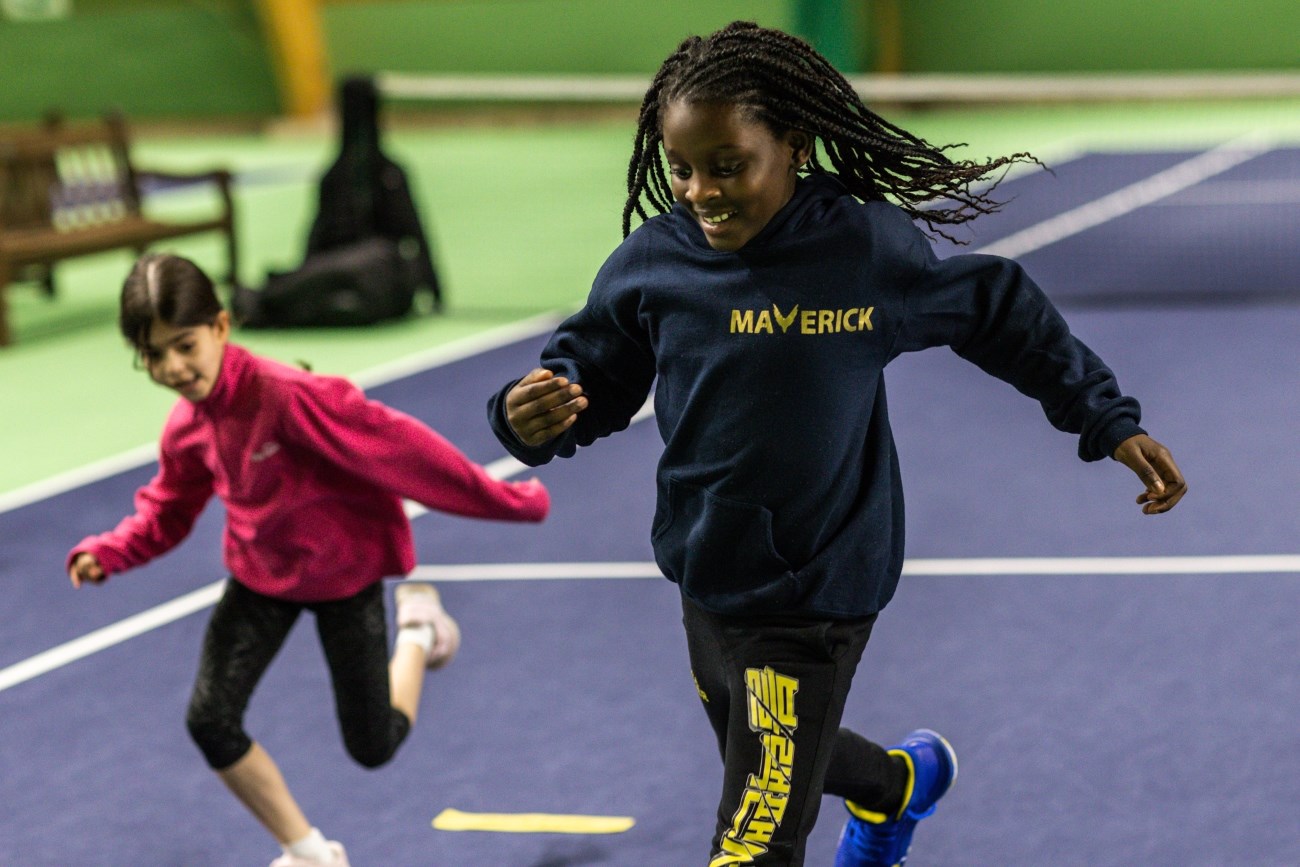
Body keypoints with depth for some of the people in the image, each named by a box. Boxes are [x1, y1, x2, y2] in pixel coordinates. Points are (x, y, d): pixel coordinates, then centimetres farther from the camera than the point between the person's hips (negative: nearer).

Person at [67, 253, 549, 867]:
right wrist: (108, 552, -9)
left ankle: (417, 629, 34)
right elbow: (168, 510, 8)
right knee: (210, 719, -11)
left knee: (372, 747, 3)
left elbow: (397, 444, -30)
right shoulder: (185, 428, -11)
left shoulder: (286, 395, -33)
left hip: (345, 569, -5)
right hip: (261, 574, 5)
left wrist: (505, 499, -26)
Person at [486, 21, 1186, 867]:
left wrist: (1113, 422, 3)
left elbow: (1002, 314, 0)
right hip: (704, 584, 5)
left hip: (811, 609, -5)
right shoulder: (651, 262, -8)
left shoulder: (870, 250, -15)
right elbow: (589, 377, 1)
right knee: (771, 765, 30)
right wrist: (533, 414, -23)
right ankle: (905, 781, 61)